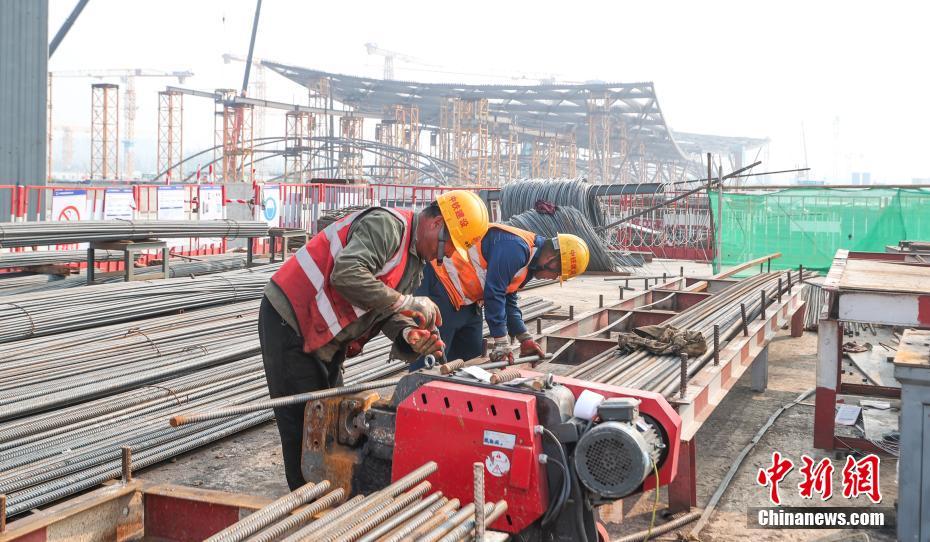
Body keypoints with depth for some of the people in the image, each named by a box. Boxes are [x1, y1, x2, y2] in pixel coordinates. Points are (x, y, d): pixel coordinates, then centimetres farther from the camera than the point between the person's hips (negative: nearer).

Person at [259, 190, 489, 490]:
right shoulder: (388, 224, -20)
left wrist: (409, 334, -16)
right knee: (304, 425, -3)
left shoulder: (415, 261, 12)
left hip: (326, 339, 10)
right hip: (291, 325, -10)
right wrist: (408, 303, -26)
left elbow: (386, 311, 6)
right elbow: (347, 274, -34)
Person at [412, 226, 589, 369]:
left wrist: (525, 339, 12)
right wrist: (501, 343, -19)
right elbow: (494, 294, -24)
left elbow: (508, 300, 18)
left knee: (472, 353, 12)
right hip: (440, 288, -11)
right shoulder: (515, 247, -22)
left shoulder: (528, 260, 11)